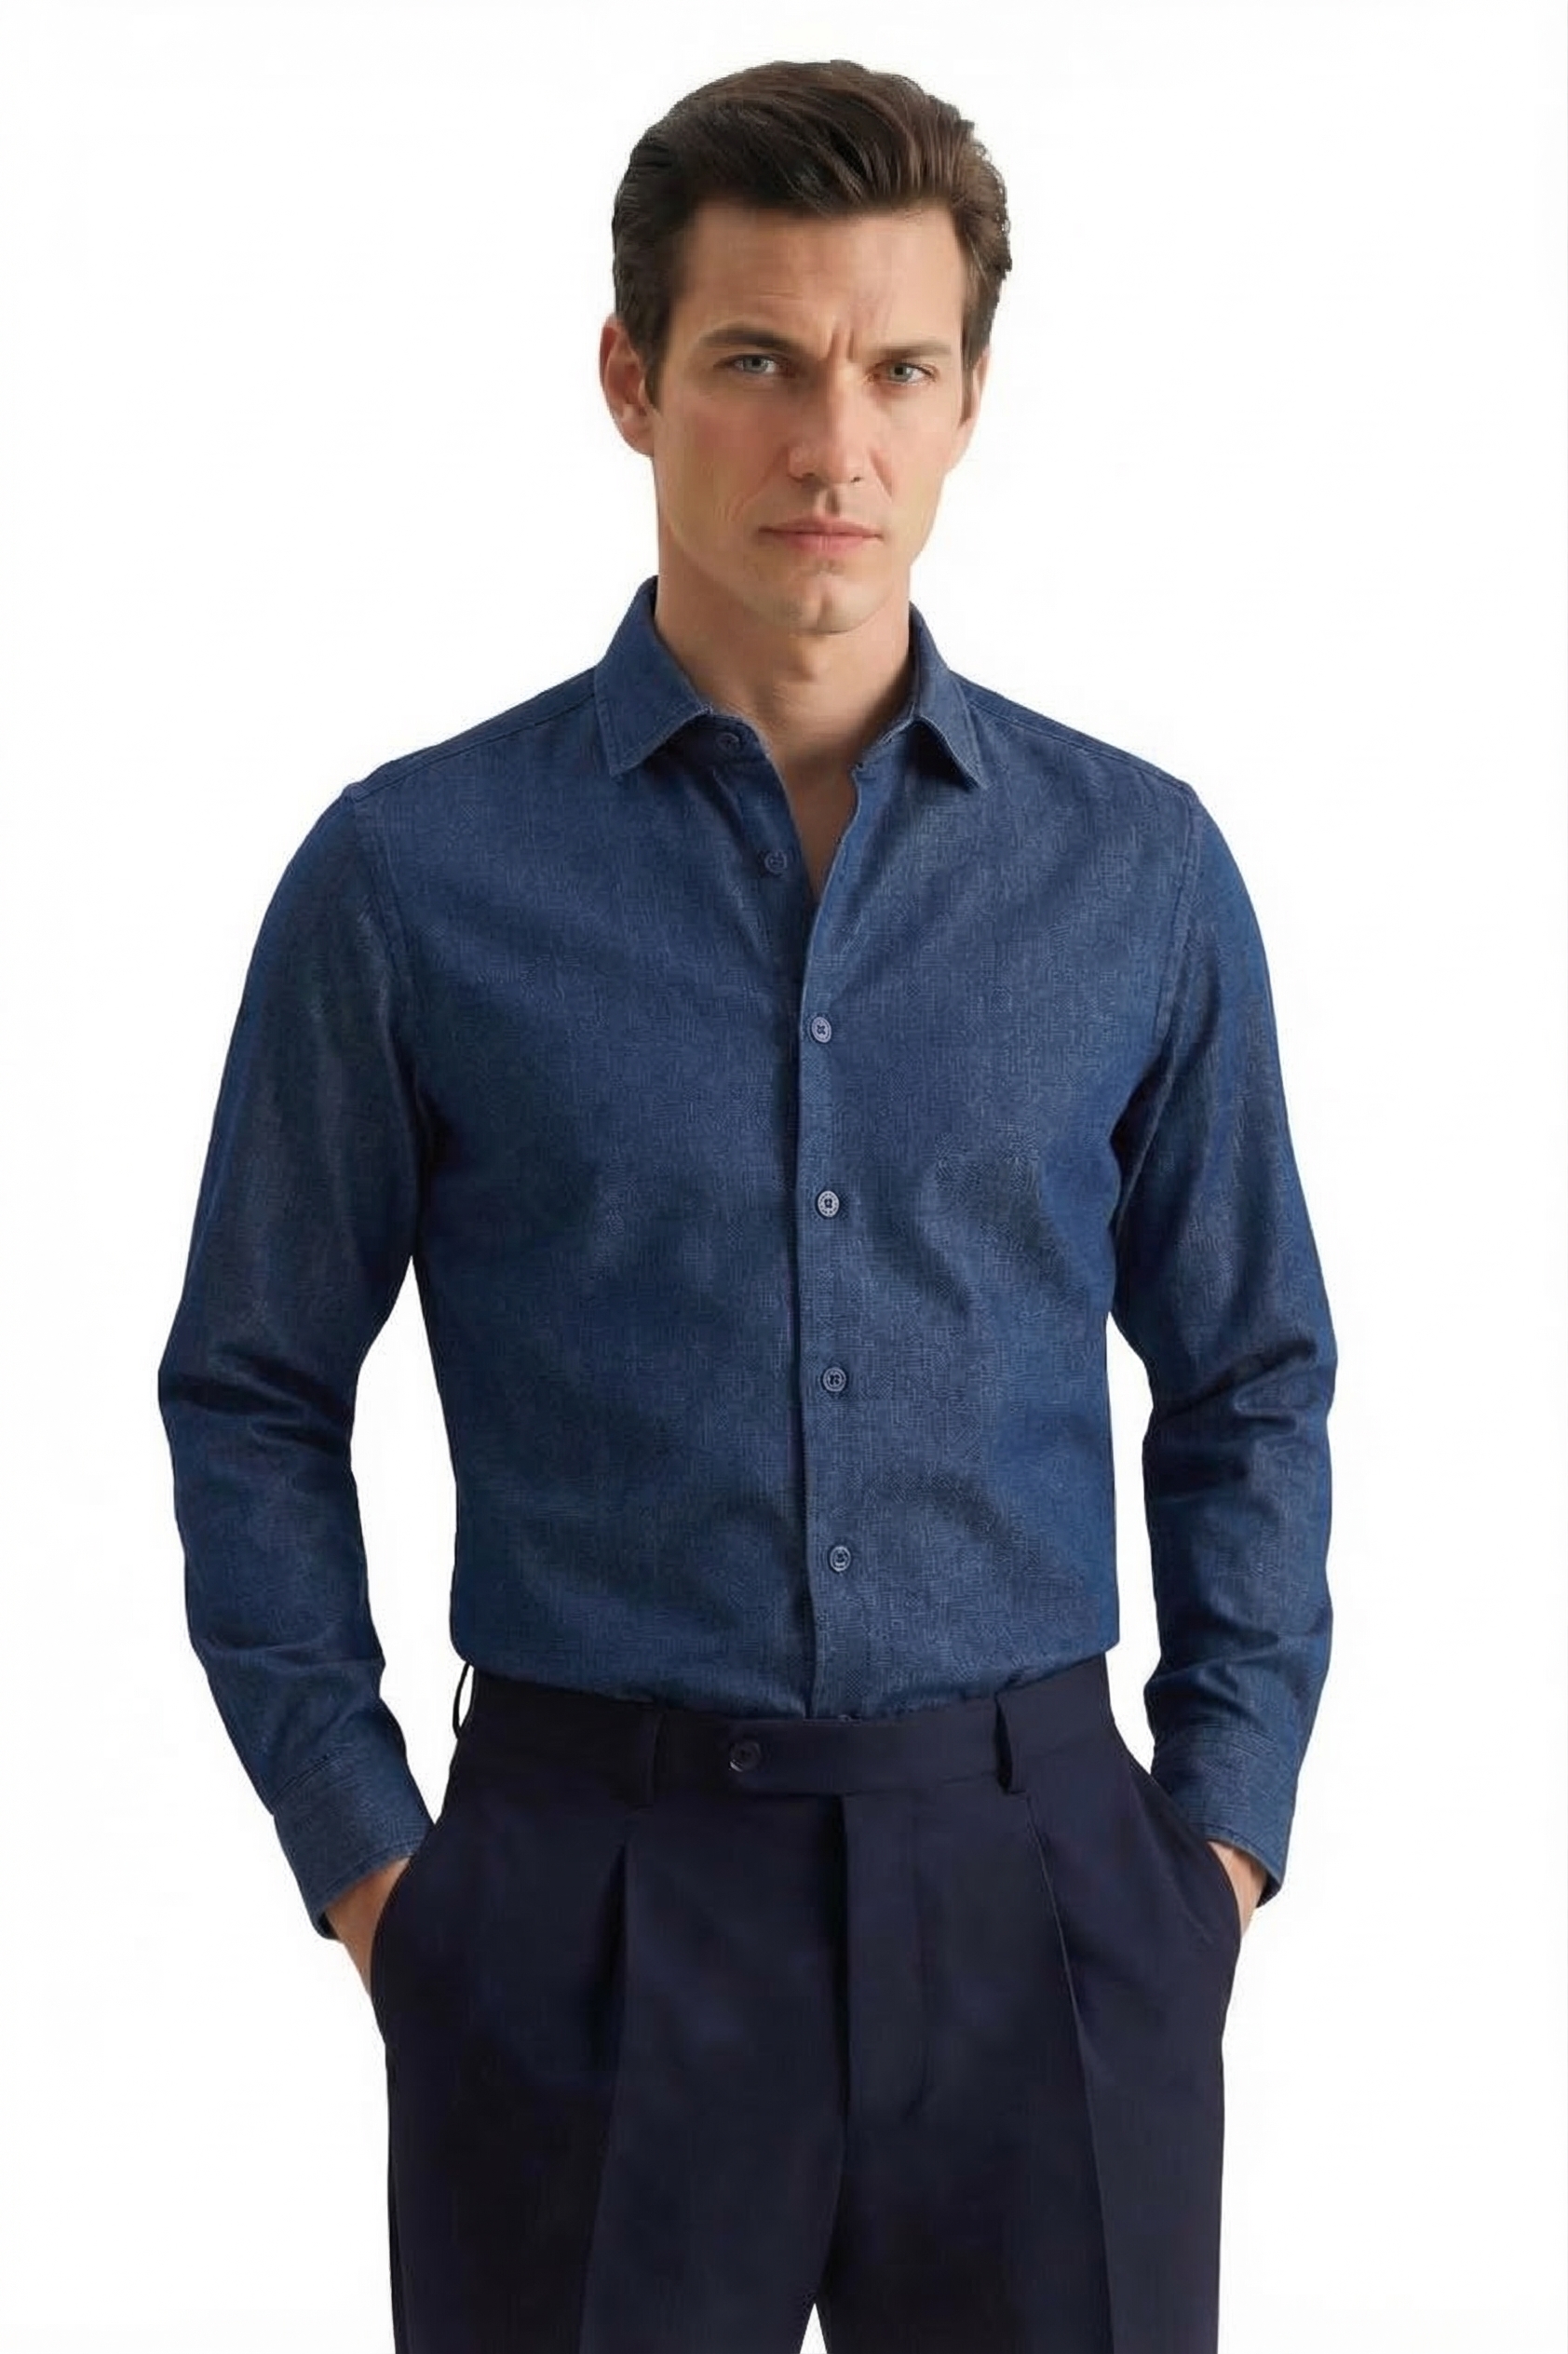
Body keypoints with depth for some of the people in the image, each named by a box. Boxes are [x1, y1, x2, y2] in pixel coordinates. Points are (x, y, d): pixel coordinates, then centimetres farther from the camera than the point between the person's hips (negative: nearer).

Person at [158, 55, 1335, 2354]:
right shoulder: (413, 873, -3)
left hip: (1038, 1896, 2)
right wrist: (361, 1856, -1)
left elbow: (1251, 1388, 10)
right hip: (586, 1900, -1)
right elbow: (254, 1399, 4)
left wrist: (1225, 1825, 4)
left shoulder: (1139, 870, 3)